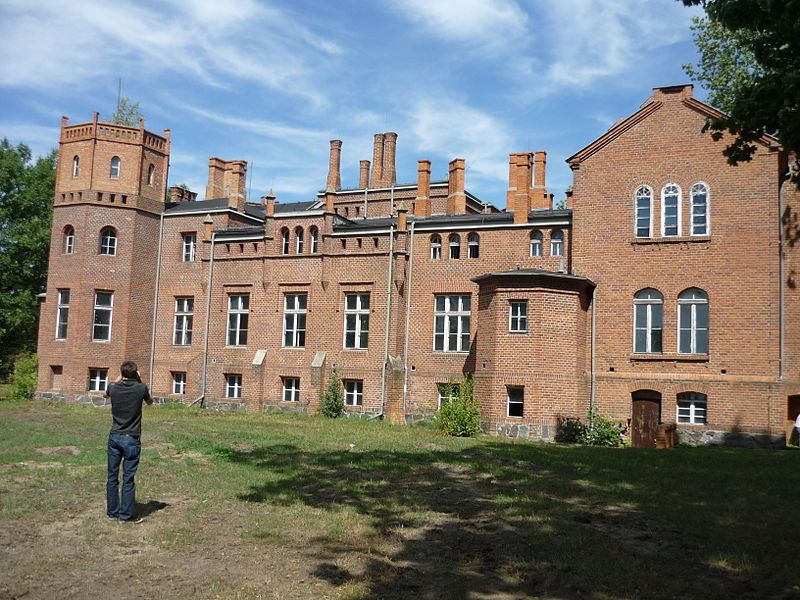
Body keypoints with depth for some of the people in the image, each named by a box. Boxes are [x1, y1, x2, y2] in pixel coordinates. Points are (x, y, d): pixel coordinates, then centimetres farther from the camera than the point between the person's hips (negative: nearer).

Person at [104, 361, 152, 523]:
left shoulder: (114, 388, -4)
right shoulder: (141, 388, -11)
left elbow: (106, 394, 23)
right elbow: (150, 401, 13)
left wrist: (119, 378, 21)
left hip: (114, 437, 3)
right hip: (132, 439, -3)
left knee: (112, 477, 12)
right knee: (128, 479, 1)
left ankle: (112, 512, 20)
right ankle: (126, 515, 5)